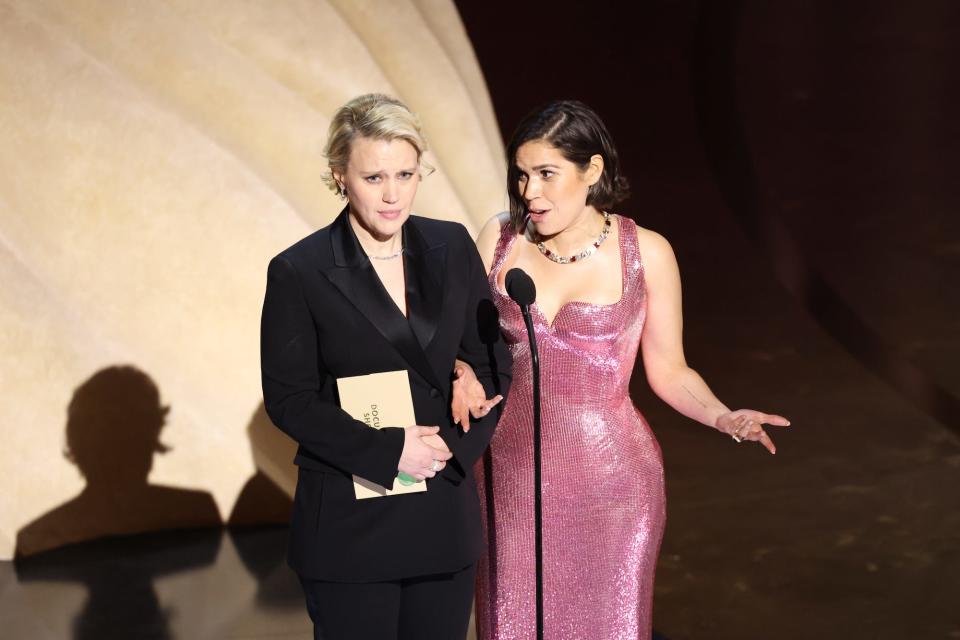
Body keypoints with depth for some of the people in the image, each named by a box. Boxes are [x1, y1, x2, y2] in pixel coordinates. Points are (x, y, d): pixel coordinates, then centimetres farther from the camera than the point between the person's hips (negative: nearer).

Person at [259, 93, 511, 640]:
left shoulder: (452, 247, 2)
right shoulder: (299, 272, -8)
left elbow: (494, 361, 7)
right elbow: (288, 399, -8)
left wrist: (456, 442, -9)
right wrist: (388, 452, -16)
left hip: (444, 509, 4)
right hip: (348, 523, -3)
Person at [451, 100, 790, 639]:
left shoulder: (646, 253, -6)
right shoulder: (501, 239, -1)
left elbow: (668, 370, 1)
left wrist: (723, 417, -16)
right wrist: (466, 377, -14)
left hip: (612, 478, -2)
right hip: (513, 473, 2)